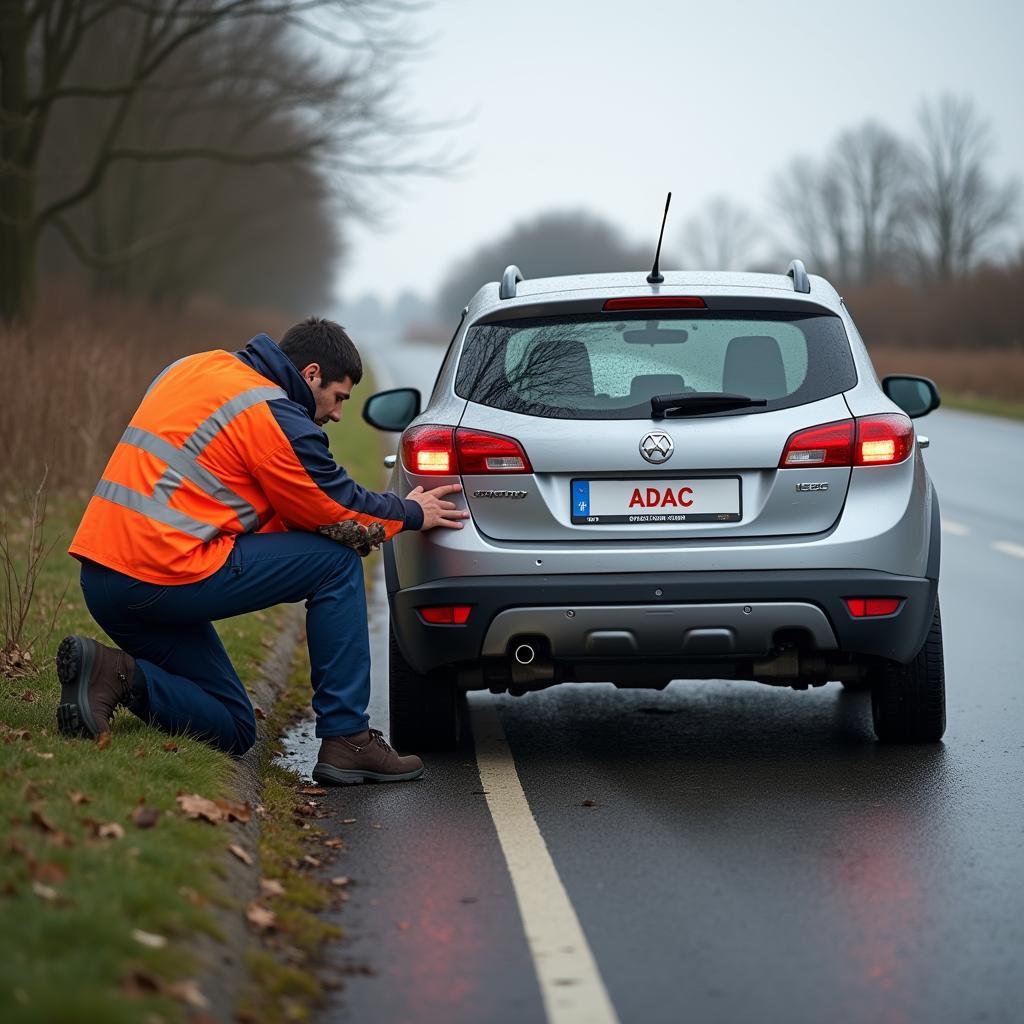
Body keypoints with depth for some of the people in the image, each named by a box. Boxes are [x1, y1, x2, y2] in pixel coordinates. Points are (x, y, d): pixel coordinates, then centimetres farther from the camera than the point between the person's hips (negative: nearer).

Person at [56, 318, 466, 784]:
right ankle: (347, 740, 0)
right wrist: (411, 514, 22)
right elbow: (341, 510, 3)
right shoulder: (276, 416, -8)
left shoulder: (191, 367, 19)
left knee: (232, 731, 15)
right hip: (168, 572, -9)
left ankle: (110, 674, -4)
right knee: (337, 563, 2)